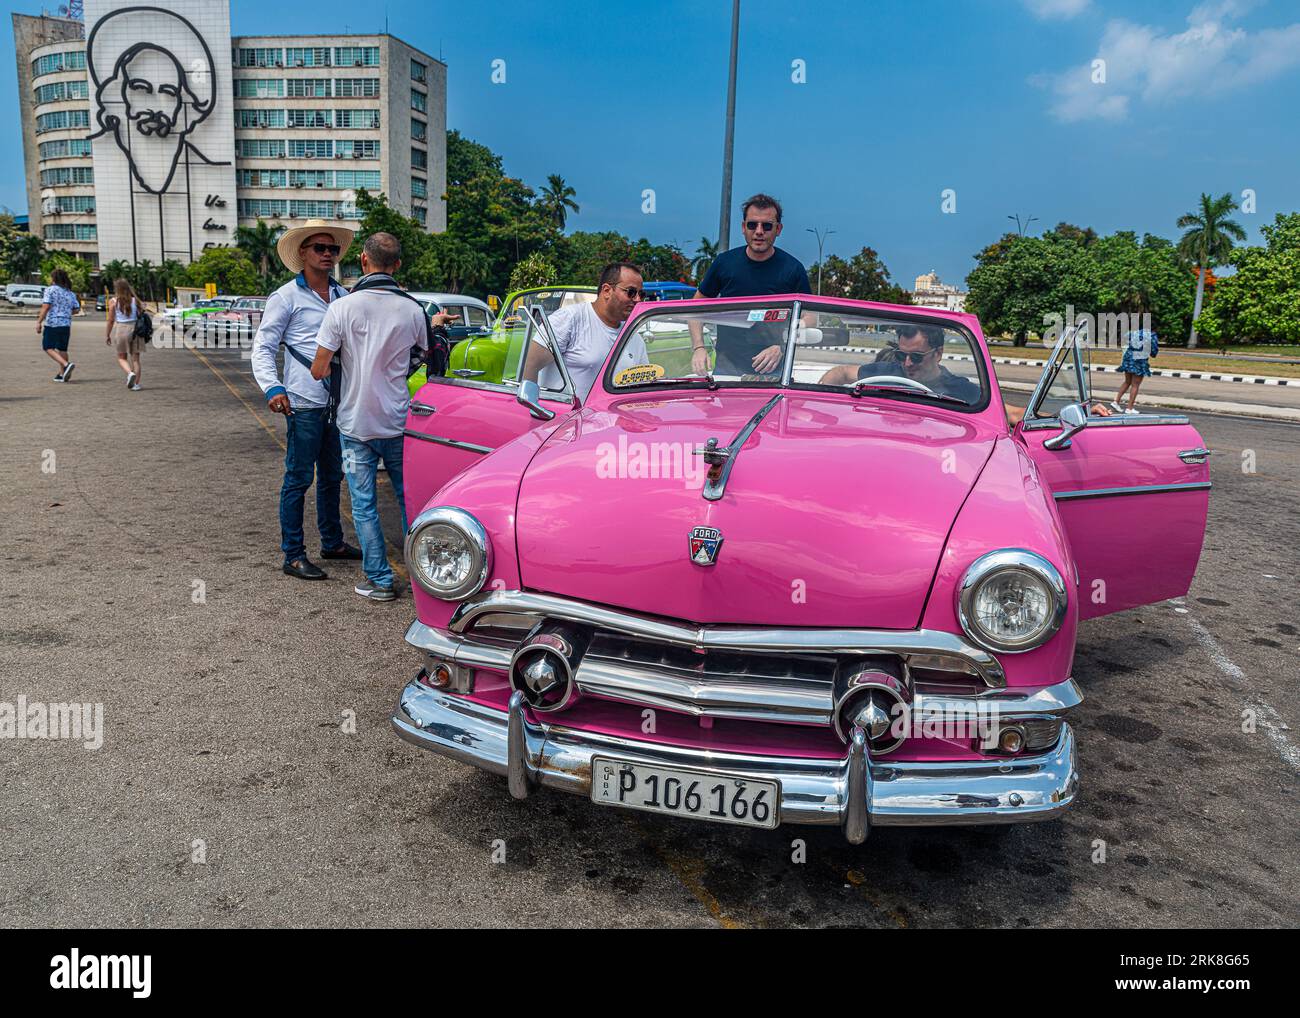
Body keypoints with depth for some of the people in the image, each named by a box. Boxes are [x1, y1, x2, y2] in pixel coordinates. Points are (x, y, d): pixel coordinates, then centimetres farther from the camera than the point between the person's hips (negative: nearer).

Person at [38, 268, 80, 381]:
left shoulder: (50, 289, -6)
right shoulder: (70, 292, 11)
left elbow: (46, 307, -13)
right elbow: (76, 309, 11)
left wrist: (39, 322, -10)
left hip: (52, 324, -6)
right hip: (66, 324, 6)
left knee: (48, 347, 0)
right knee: (62, 349, 12)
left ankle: (66, 365, -20)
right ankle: (62, 374, 13)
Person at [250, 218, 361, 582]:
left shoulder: (343, 296, 14)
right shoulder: (286, 297, -3)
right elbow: (262, 347, -5)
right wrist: (272, 388, -20)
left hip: (338, 402, 6)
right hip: (304, 404, -6)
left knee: (332, 476, 16)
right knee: (299, 479, -2)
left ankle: (332, 542, 30)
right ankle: (293, 556, 5)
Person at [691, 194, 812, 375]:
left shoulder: (793, 269, -3)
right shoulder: (724, 262, 1)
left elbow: (808, 318, 1)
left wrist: (780, 348, -14)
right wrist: (698, 348, -4)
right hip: (726, 366, 1)